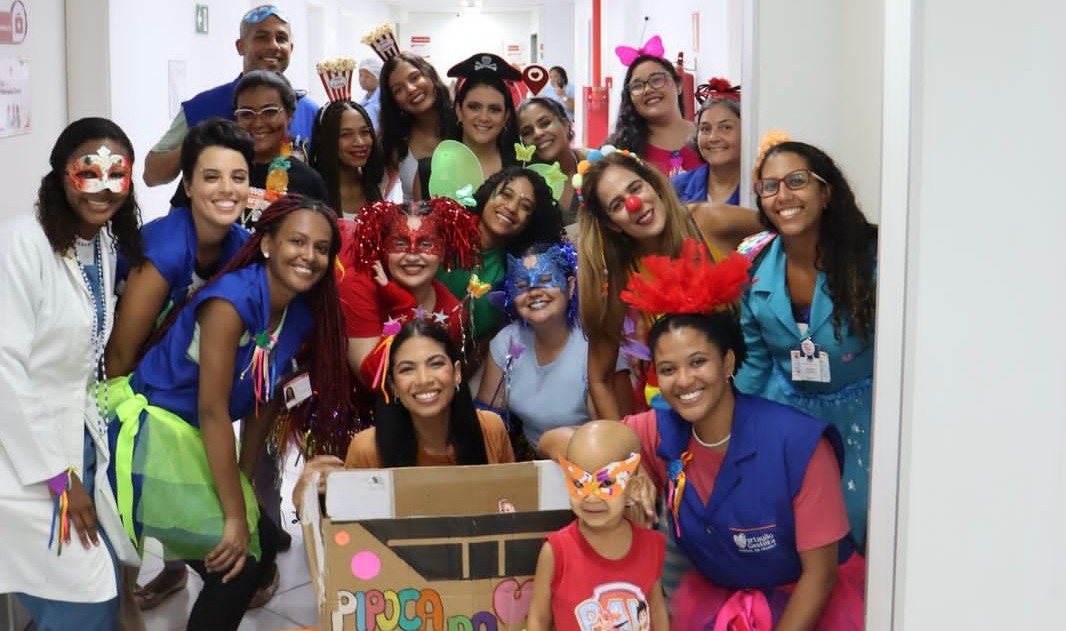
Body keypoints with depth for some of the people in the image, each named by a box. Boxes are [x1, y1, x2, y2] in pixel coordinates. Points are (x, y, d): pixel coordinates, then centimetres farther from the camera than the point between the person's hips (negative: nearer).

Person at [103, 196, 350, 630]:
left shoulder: (302, 317, 0)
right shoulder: (232, 298, -23)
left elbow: (264, 404, 8)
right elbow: (212, 410, -24)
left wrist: (244, 490, 5)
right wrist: (235, 516, -22)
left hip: (199, 440, 8)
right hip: (150, 429, -8)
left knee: (263, 543, 8)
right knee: (236, 560, -13)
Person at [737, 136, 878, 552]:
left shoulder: (869, 257, -17)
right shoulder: (752, 264, -6)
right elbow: (751, 358, 4)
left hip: (857, 413, -3)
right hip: (783, 409, 3)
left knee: (852, 524, 0)